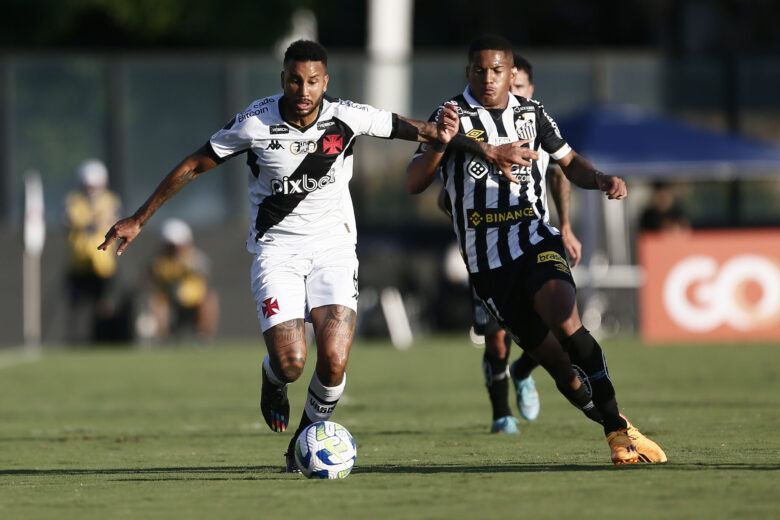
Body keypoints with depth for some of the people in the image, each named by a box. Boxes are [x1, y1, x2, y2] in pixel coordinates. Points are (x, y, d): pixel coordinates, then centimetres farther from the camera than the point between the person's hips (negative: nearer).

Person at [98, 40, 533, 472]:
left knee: (334, 360, -17)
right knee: (290, 364, -17)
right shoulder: (254, 124, -11)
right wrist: (139, 220, 3)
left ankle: (308, 439, 12)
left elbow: (419, 131, 2)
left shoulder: (347, 118, -8)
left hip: (332, 244, 1)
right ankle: (273, 380, 24)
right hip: (277, 249, -1)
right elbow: (193, 167, 0)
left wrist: (483, 149, -2)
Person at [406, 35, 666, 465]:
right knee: (557, 363, -5)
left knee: (566, 323, -26)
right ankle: (614, 428, 11)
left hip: (536, 240, 1)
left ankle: (618, 428, -22)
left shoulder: (531, 113, 10)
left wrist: (602, 181, 3)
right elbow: (413, 184, -9)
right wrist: (441, 142, -28)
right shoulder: (454, 116, -1)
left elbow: (569, 163, 24)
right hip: (486, 261, -1)